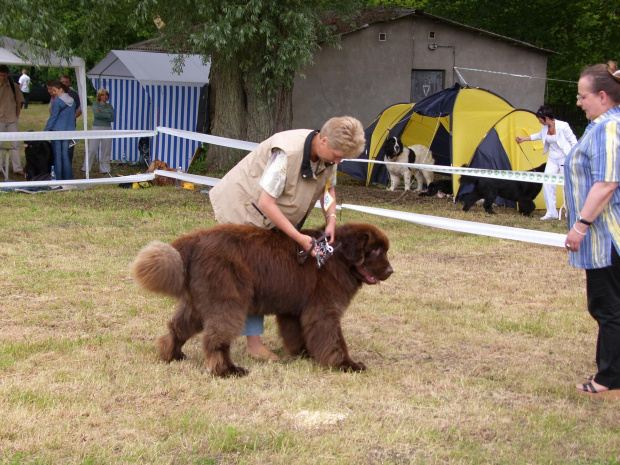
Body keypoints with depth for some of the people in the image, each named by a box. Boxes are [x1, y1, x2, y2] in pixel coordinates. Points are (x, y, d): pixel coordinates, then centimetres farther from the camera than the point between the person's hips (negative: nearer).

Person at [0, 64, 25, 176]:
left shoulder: (14, 87, 2)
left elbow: (19, 102, 10)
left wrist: (17, 116, 3)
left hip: (12, 120, 1)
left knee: (15, 145, 3)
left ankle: (17, 168, 6)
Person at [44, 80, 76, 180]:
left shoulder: (57, 101, -11)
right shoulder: (72, 102, 10)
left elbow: (53, 117, -13)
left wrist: (45, 131, -9)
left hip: (57, 130, -6)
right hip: (68, 130, 6)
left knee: (57, 155, 0)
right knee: (65, 155, 10)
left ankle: (57, 178, 0)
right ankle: (68, 178, 9)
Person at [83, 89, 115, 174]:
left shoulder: (109, 106, 12)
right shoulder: (95, 105, 3)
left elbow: (112, 119, -1)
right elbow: (96, 114, -16)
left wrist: (101, 115, -9)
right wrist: (108, 115, -8)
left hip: (107, 129, 3)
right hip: (96, 128, -3)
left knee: (106, 150, 2)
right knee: (92, 149, -6)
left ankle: (104, 168, 8)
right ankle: (86, 168, -1)